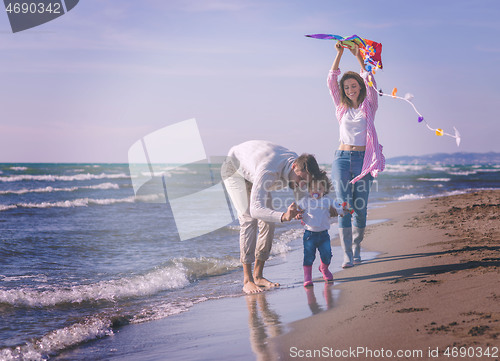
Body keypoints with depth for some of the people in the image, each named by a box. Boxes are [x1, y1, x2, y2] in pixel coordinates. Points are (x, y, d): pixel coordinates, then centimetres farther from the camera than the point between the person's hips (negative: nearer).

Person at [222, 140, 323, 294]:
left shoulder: (300, 167, -23)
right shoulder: (268, 172, -46)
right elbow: (255, 209, -53)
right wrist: (283, 216, -68)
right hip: (234, 168, -7)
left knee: (268, 221, -5)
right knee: (249, 219, -20)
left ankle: (258, 275, 4)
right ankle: (247, 280, -19)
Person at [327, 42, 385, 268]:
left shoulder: (369, 106, 7)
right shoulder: (342, 107, 12)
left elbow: (369, 81, -5)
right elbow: (331, 80, 6)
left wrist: (358, 56, -9)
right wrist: (339, 53, 0)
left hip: (362, 160, -1)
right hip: (342, 158, 1)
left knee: (360, 208, 0)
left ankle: (356, 250, 16)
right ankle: (347, 254, -9)